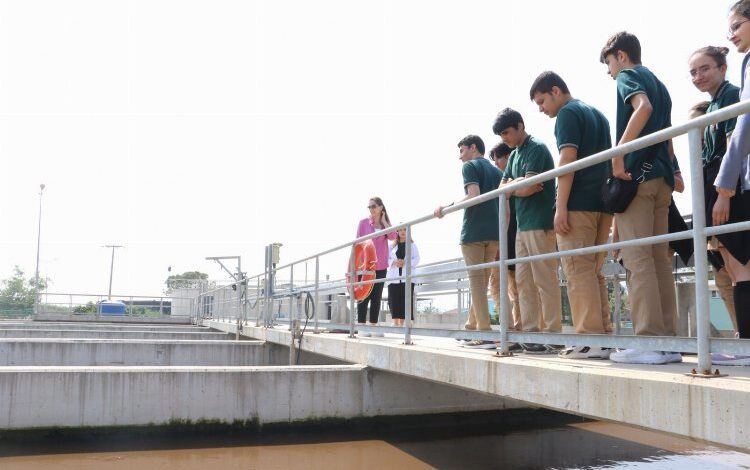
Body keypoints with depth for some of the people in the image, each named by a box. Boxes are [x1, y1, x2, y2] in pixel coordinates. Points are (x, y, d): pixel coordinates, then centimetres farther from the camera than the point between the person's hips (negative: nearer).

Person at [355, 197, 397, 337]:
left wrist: (384, 221, -7)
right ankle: (361, 327, 1)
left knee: (377, 297, 7)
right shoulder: (364, 222, 1)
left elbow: (393, 236, -9)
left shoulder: (386, 223, 9)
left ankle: (374, 326, 13)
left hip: (380, 266, 4)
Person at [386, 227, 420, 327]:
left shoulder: (412, 245, 11)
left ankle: (402, 322, -5)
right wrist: (394, 262, -13)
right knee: (394, 299, -5)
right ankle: (395, 321, 1)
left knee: (406, 299, -7)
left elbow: (416, 259, 3)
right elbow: (387, 258, 8)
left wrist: (405, 263, -14)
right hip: (394, 276, 1)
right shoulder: (392, 245, 14)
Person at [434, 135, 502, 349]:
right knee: (481, 281, 12)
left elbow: (474, 196, -16)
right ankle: (471, 327, 18)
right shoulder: (496, 171, 20)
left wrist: (446, 207, -10)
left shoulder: (470, 166, 0)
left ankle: (485, 333, -9)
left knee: (476, 280, -5)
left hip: (473, 231, -7)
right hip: (494, 232, 7)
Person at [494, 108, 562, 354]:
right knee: (524, 281, 8)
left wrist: (512, 186, 2)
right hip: (523, 224, 9)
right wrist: (519, 185, -5)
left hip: (540, 223, -9)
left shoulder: (536, 149, -8)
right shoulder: (514, 155, 18)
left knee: (545, 280, -8)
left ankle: (552, 335, -5)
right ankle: (530, 332, 12)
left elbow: (528, 187, -17)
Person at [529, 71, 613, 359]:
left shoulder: (568, 113, -3)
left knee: (578, 272, -7)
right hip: (602, 203, 9)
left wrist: (561, 207, -17)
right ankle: (604, 336, 9)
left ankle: (589, 340, -9)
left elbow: (567, 160, -14)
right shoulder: (597, 114, 23)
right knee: (594, 272, 10)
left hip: (578, 204, -9)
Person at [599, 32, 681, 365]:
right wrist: (666, 172, 21)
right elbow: (668, 141, 23)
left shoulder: (628, 76, 2)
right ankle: (667, 339, 6)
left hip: (635, 174, -8)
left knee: (638, 259, -10)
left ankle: (648, 340, -12)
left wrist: (618, 154, -23)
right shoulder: (658, 84, 26)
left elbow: (642, 107, -21)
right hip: (661, 177, 8)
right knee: (660, 258, 6)